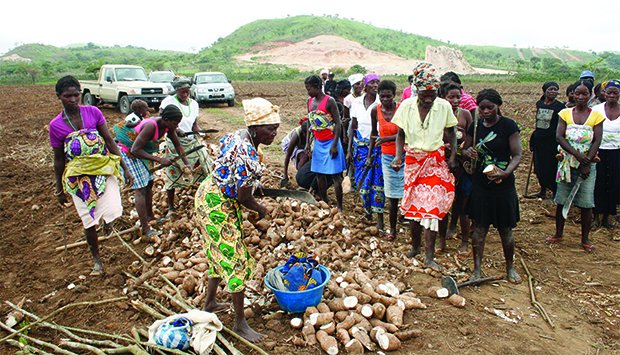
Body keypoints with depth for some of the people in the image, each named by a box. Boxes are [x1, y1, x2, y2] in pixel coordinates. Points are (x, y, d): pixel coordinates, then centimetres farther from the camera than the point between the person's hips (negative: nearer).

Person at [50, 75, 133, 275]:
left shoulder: (93, 112, -3)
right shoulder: (56, 125, -4)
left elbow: (109, 141, 0)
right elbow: (58, 159, 4)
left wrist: (125, 168, -2)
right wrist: (59, 189, 10)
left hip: (103, 169, 0)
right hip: (78, 176, 0)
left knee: (113, 212, -16)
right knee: (89, 222, 7)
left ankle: (108, 220, 24)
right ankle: (97, 260, 30)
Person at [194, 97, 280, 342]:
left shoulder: (236, 136, 0)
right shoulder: (247, 155, -30)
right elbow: (244, 198, -25)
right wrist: (260, 209, -5)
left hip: (210, 193, 10)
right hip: (218, 206, -10)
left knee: (222, 255, 24)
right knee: (237, 261, -1)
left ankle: (209, 302, 43)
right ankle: (240, 323, 13)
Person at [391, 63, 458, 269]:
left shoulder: (444, 106, -7)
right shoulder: (407, 106, -6)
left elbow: (451, 132, 6)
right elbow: (401, 134, 3)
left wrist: (453, 156, -5)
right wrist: (398, 156, -11)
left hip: (436, 160, -1)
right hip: (413, 159, 1)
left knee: (431, 206, -6)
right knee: (414, 204, 8)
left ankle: (429, 256, -1)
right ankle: (415, 246, 26)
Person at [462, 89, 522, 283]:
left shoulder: (509, 126, -7)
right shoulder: (475, 126, 5)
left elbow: (517, 155, -10)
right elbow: (465, 149, 15)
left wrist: (505, 172, -28)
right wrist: (469, 152, -9)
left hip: (503, 185, -3)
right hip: (480, 184, 3)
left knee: (505, 230, 9)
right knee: (479, 228, 6)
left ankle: (510, 268, 30)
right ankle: (477, 270, 16)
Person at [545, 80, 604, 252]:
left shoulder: (596, 115, 0)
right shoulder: (565, 113, 2)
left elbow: (597, 141, -5)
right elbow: (559, 137, -8)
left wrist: (587, 163, -14)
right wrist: (577, 154, -19)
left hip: (587, 164, -1)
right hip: (567, 162, 1)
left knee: (586, 203, 2)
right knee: (561, 200, 8)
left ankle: (585, 239, 17)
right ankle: (558, 234, 24)